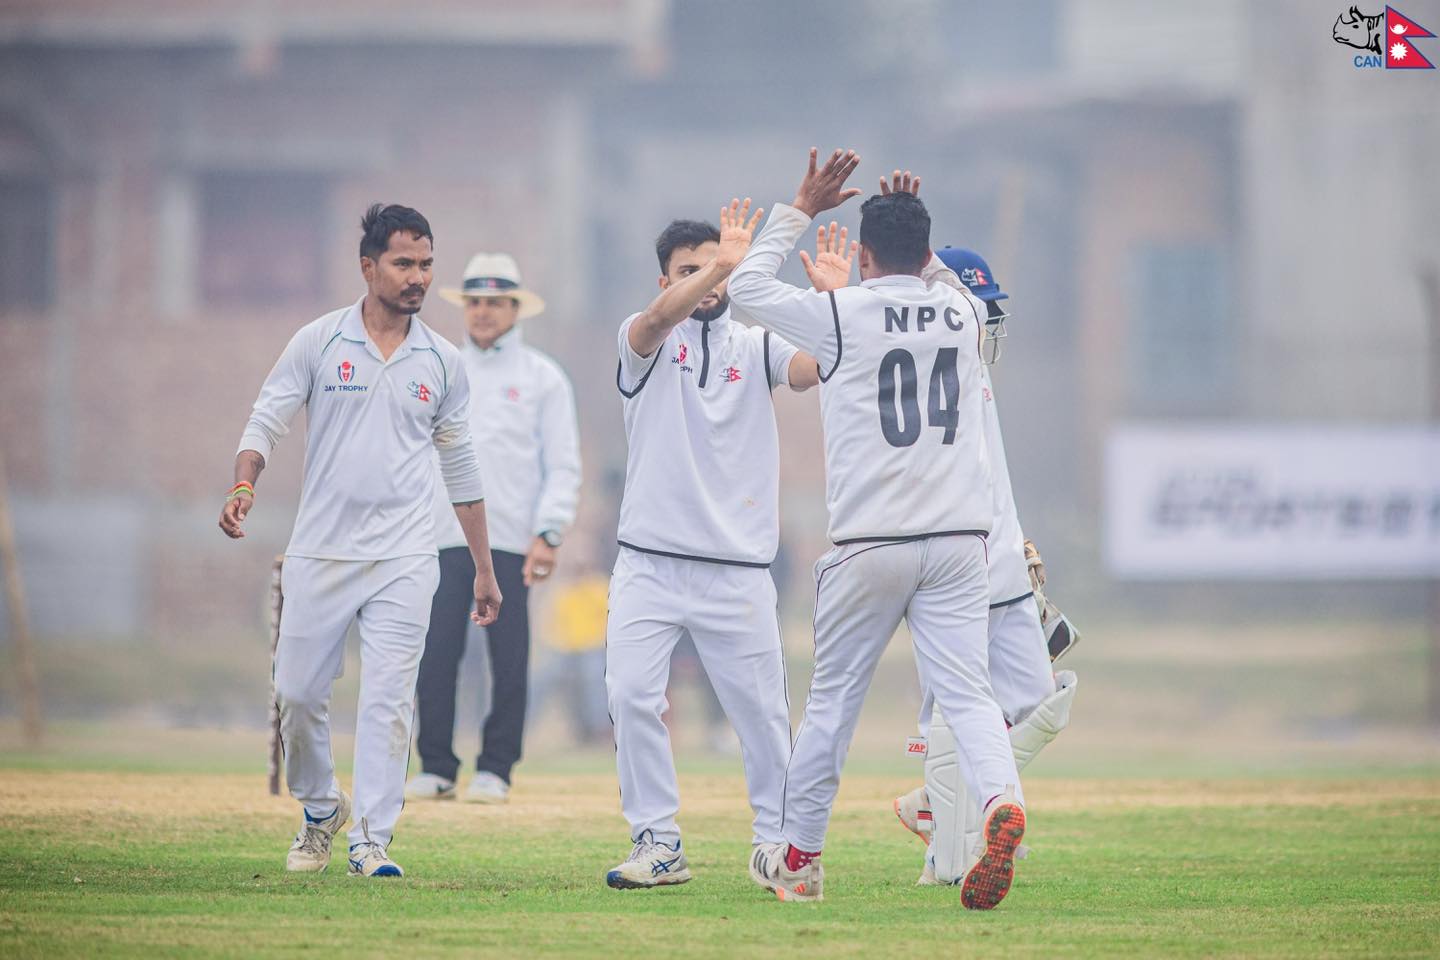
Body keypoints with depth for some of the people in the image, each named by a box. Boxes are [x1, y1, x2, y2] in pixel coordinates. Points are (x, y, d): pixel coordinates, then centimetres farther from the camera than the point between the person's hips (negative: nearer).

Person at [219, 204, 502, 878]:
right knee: (298, 694, 4)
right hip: (319, 553, 0)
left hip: (404, 559, 0)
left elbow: (460, 467, 14)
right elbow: (267, 420, 1)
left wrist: (485, 569, 15)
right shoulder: (319, 342, 1)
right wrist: (244, 486, -20)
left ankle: (371, 840, -4)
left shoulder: (441, 362, 7)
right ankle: (321, 809, 29)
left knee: (388, 698, -9)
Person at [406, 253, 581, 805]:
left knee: (509, 660, -3)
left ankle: (496, 770, 4)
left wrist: (549, 535, -8)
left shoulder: (542, 378, 7)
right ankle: (436, 768, 3)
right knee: (435, 656, -3)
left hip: (512, 540, -3)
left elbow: (564, 467, 2)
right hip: (445, 537, 3)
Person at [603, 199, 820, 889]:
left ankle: (778, 843, 17)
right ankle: (658, 844, 1)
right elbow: (657, 319, -21)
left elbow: (814, 371, -10)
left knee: (761, 709, 3)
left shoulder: (754, 346, 9)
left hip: (737, 570, 1)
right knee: (631, 696, -10)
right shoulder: (646, 342, 4)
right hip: (649, 565, -1)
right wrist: (723, 265, -36)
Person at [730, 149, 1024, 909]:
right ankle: (1001, 799, -33)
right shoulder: (962, 312, 9)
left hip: (870, 545, -2)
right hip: (958, 541, 2)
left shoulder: (841, 316, -4)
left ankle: (797, 858, 20)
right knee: (966, 691, -4)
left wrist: (801, 209, 15)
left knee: (833, 698, 10)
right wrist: (853, 288, 41)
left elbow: (748, 286, 11)